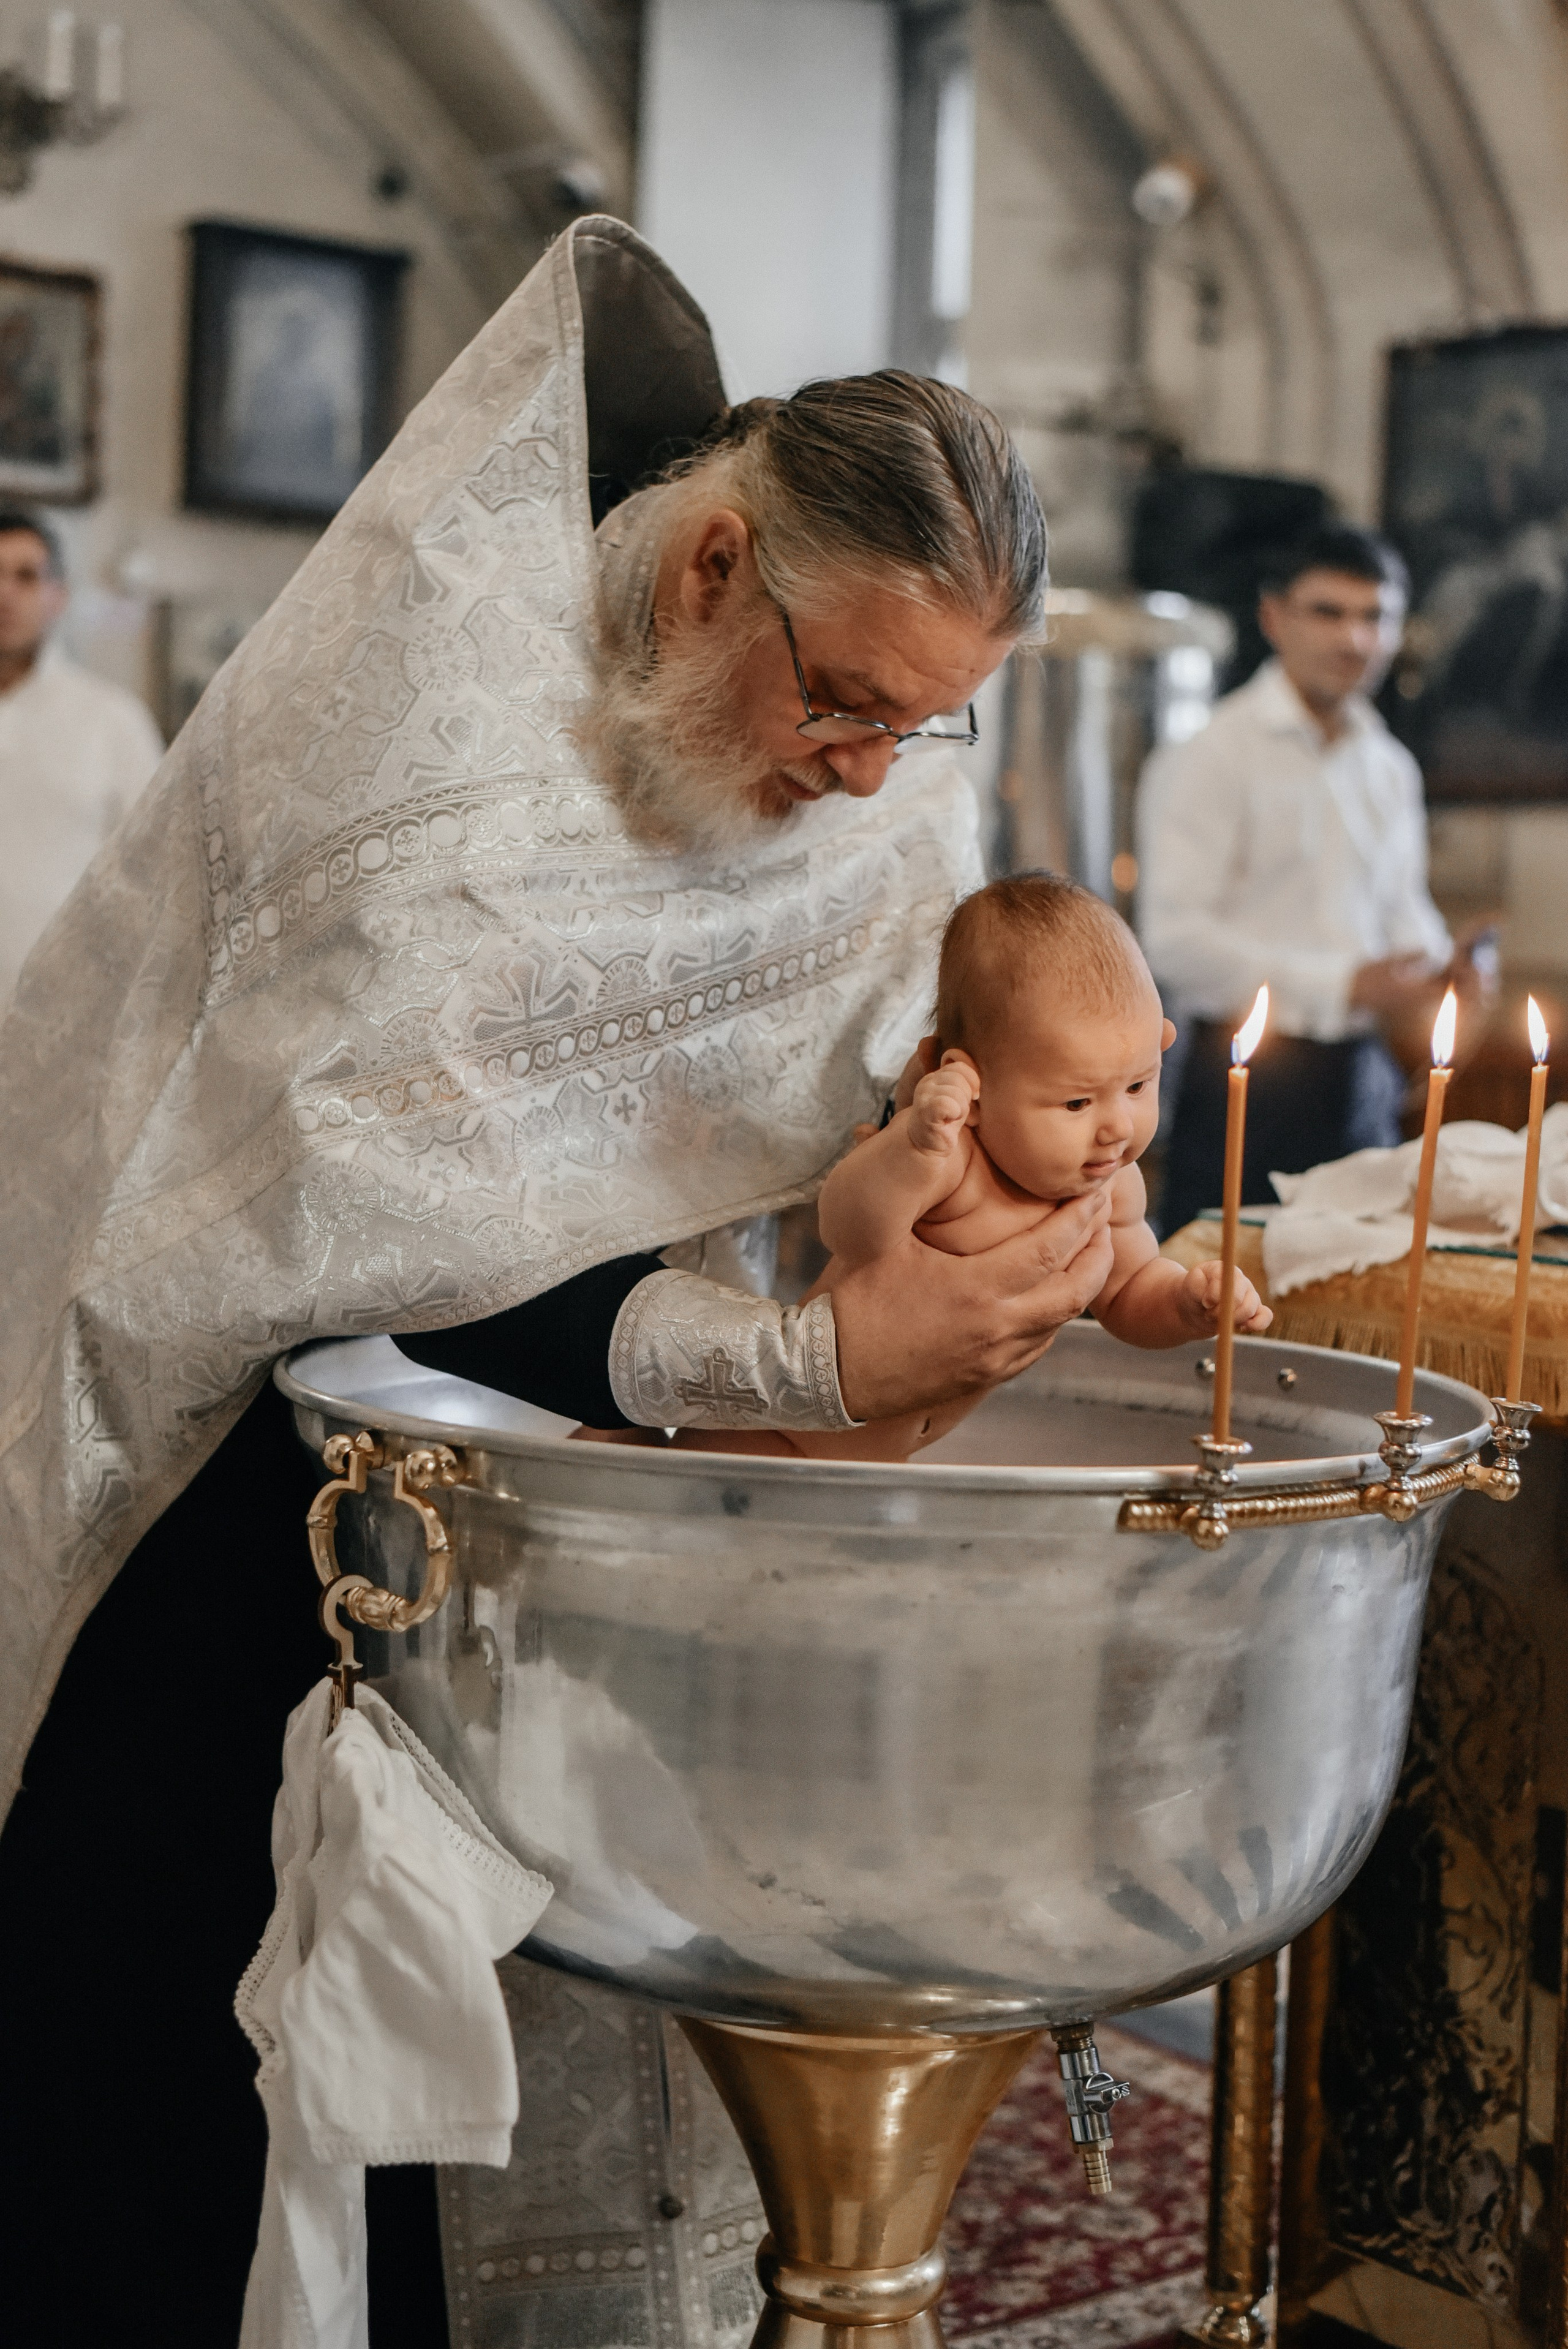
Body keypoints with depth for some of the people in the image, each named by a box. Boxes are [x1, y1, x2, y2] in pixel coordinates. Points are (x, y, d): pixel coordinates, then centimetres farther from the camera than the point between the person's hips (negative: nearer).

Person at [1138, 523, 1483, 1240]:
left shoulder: (1390, 769, 16)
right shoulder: (1212, 756, -8)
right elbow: (1174, 938, -16)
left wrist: (1438, 962, 3)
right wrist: (1345, 987, -17)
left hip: (1361, 1075, 7)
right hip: (1249, 1079, -6)